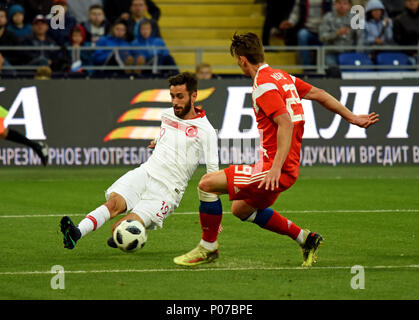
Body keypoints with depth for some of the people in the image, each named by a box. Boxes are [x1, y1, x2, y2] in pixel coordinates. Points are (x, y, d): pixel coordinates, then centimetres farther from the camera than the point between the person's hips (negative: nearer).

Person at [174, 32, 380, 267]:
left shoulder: (264, 86, -16)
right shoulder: (281, 76, 12)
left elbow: (286, 124, -26)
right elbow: (319, 95, 16)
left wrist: (276, 168, -31)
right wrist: (352, 118, 22)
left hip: (277, 170, -10)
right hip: (284, 168, 10)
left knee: (208, 184, -10)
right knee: (241, 209, 26)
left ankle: (208, 247, 1)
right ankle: (304, 238, 27)